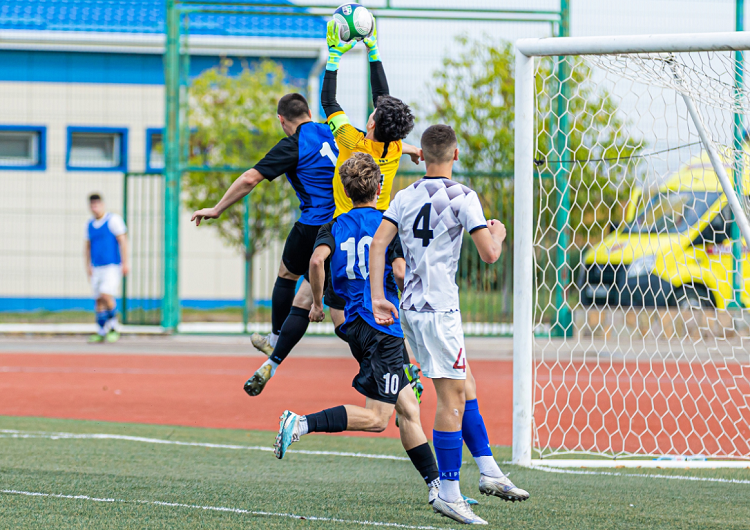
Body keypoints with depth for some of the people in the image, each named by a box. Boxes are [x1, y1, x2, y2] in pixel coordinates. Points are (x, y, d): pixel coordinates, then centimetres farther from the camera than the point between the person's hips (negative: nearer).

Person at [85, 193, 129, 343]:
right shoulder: (90, 225, 14)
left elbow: (122, 241, -7)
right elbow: (87, 247, 21)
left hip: (113, 266, -6)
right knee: (99, 300, 3)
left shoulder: (113, 220, -4)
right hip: (97, 268, 6)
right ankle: (101, 333, 8)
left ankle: (114, 329, -5)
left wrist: (125, 263, -13)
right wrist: (88, 266, 11)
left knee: (106, 295, -19)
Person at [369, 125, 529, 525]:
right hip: (439, 309, -7)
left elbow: (379, 242, 0)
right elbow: (489, 254, -12)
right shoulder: (462, 197, -7)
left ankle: (489, 471, 16)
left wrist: (377, 297, -1)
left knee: (463, 387, 16)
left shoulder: (405, 197, 10)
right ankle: (448, 493, -8)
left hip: (411, 309, 7)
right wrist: (498, 234, 11)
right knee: (451, 396, -6)